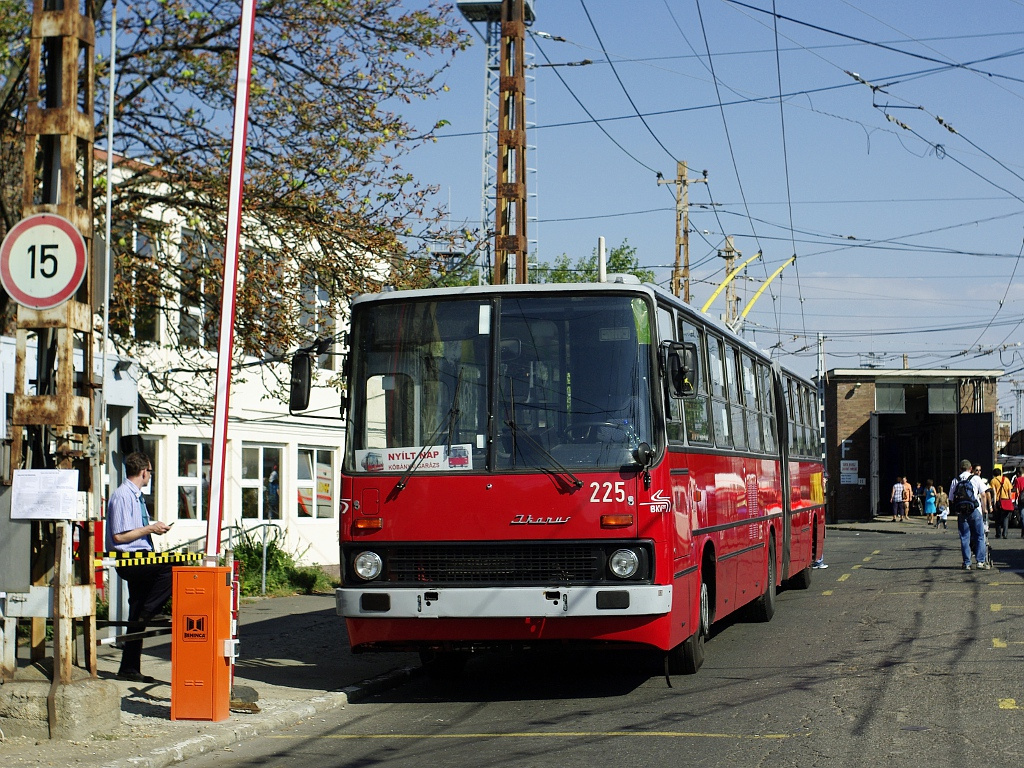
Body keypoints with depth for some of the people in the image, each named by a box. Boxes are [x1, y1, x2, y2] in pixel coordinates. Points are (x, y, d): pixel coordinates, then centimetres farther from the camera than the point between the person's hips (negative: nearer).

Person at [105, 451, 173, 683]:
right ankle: (145, 615, -18)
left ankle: (130, 669, 11)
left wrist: (154, 528, 11)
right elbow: (119, 536, -19)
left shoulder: (136, 495, 17)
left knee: (136, 618, 8)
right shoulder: (122, 496, -13)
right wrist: (150, 529, -13)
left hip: (139, 559, 10)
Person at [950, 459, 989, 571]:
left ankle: (966, 563, 4)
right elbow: (983, 494, 2)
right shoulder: (975, 478, 0)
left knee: (964, 537, 6)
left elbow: (951, 498, 4)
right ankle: (981, 561, 0)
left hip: (961, 512, 2)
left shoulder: (955, 481, 5)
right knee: (979, 536, 5)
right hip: (975, 511, -2)